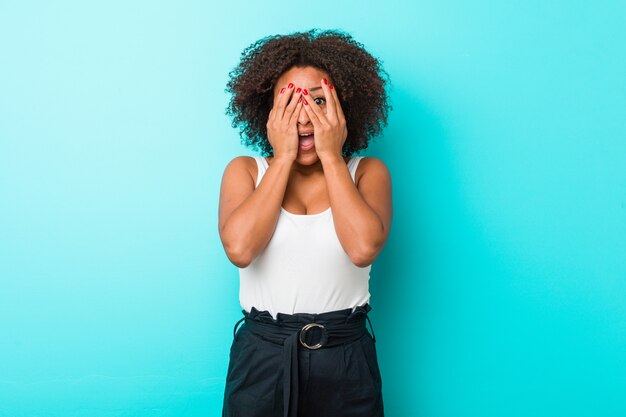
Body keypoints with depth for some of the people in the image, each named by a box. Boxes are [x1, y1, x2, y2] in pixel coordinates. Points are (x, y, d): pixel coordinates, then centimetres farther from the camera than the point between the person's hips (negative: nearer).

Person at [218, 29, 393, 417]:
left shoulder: (368, 172, -1)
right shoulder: (245, 170, 0)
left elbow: (363, 248, -20)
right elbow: (239, 249, -18)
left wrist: (331, 156, -14)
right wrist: (283, 159, -14)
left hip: (346, 360, 0)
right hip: (262, 355, 0)